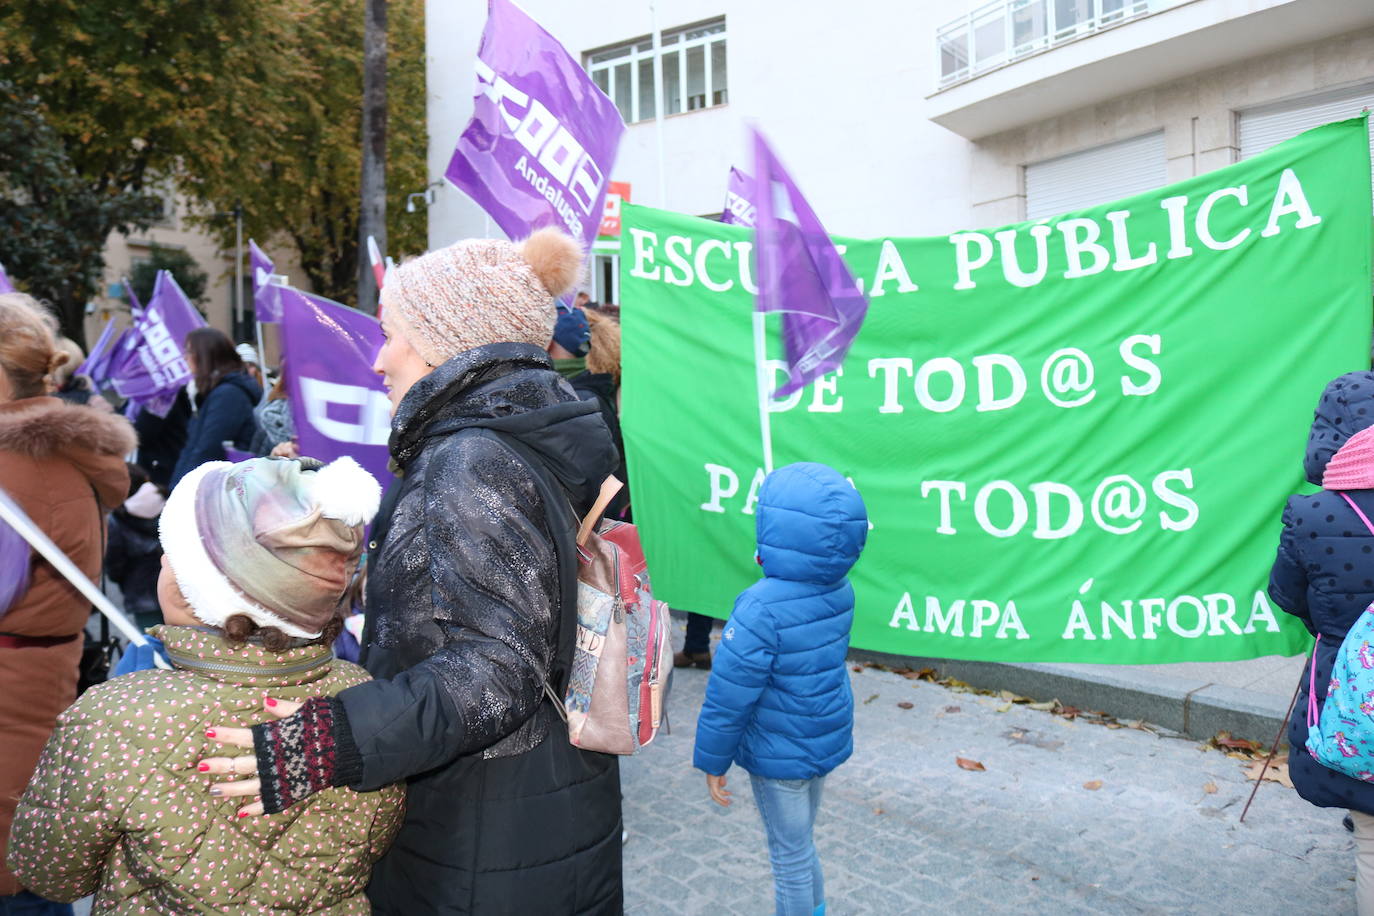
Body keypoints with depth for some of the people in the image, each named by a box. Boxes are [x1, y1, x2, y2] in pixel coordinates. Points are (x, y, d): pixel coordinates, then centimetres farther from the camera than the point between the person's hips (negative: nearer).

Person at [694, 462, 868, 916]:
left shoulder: (762, 608, -30)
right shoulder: (840, 590, -8)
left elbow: (730, 695, -23)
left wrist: (712, 760, -11)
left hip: (779, 756, -7)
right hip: (828, 742, 7)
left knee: (790, 855, 13)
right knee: (801, 843, 27)